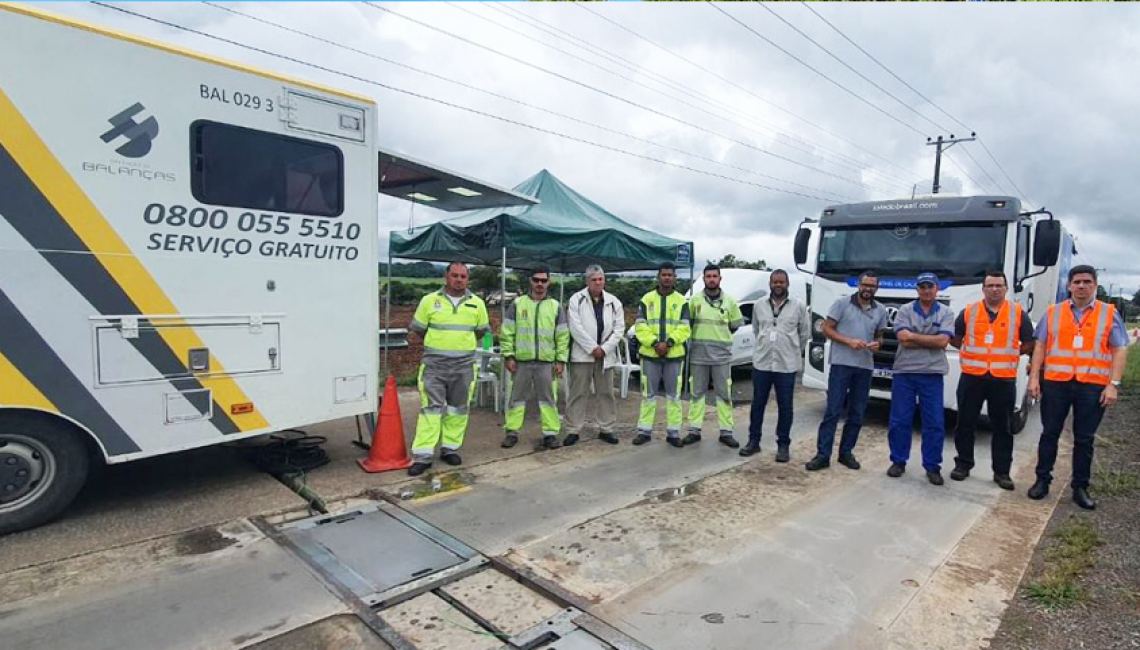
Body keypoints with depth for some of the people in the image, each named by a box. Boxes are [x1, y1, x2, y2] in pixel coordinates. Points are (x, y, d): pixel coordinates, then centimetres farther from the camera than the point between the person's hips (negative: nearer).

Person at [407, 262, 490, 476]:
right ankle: (423, 455, -3)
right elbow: (418, 329, 9)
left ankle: (450, 448, 22)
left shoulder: (477, 303, 5)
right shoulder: (429, 300, 1)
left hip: (464, 365, 2)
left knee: (458, 409, 8)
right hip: (434, 364, -2)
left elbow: (481, 331, 16)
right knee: (431, 408, -5)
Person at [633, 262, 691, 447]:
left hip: (674, 355, 0)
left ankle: (673, 432, 16)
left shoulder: (682, 301, 5)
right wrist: (654, 343, -17)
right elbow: (640, 327, -4)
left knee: (674, 395, 7)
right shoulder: (646, 299, 4)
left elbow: (684, 329, -4)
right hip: (650, 354, 0)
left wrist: (668, 342, -19)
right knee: (648, 394, 7)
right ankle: (644, 431, 15)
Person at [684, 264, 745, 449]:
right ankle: (694, 431, 14)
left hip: (722, 354, 0)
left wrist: (720, 335, 8)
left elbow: (736, 325, 10)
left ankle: (726, 432, 14)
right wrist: (702, 334, 5)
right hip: (698, 354, 0)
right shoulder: (694, 300, 1)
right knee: (696, 392, 6)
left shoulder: (729, 301, 2)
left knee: (724, 393, 5)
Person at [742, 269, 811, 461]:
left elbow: (805, 333, 6)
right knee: (758, 404, 9)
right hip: (761, 363, 2)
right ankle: (754, 441, 20)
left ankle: (783, 445, 17)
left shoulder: (799, 305, -2)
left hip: (787, 365, -2)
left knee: (785, 407, 5)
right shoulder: (759, 305, 5)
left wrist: (793, 352, 10)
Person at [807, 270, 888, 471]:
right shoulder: (842, 303, -1)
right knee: (832, 411, -6)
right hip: (841, 364, -4)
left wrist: (878, 344, -4)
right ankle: (823, 455, -3)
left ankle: (846, 452, 21)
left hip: (865, 367, 5)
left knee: (857, 413, 9)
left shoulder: (881, 310, 11)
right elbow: (826, 328, -3)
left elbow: (879, 336, 21)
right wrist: (849, 341, -16)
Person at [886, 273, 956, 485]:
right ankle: (898, 461, 18)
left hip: (932, 374, 1)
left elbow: (943, 341, -10)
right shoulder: (905, 310, 2)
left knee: (935, 423, 3)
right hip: (904, 372, 0)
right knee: (899, 420, 5)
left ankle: (932, 466, 16)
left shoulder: (946, 313, 5)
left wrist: (913, 336, -9)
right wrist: (931, 341, -8)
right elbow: (903, 341, -10)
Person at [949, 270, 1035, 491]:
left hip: (1004, 379, 0)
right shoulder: (968, 312, 5)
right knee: (966, 423, 6)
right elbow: (955, 338, 14)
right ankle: (963, 464, 18)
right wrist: (970, 351, 5)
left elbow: (1030, 343, 10)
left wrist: (1011, 353, 1)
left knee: (1002, 427, 6)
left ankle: (1002, 471, 16)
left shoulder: (1018, 313, 4)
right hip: (972, 376, 0)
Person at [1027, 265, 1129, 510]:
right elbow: (1040, 346, 7)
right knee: (1049, 434, 8)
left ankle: (1080, 488, 18)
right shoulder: (1053, 312, 7)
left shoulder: (1110, 314, 5)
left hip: (1092, 386, 0)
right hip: (1055, 383, 1)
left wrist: (1113, 384, -8)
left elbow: (1120, 350, 2)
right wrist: (1034, 377, 0)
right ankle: (1042, 480, 18)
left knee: (1084, 440, 7)